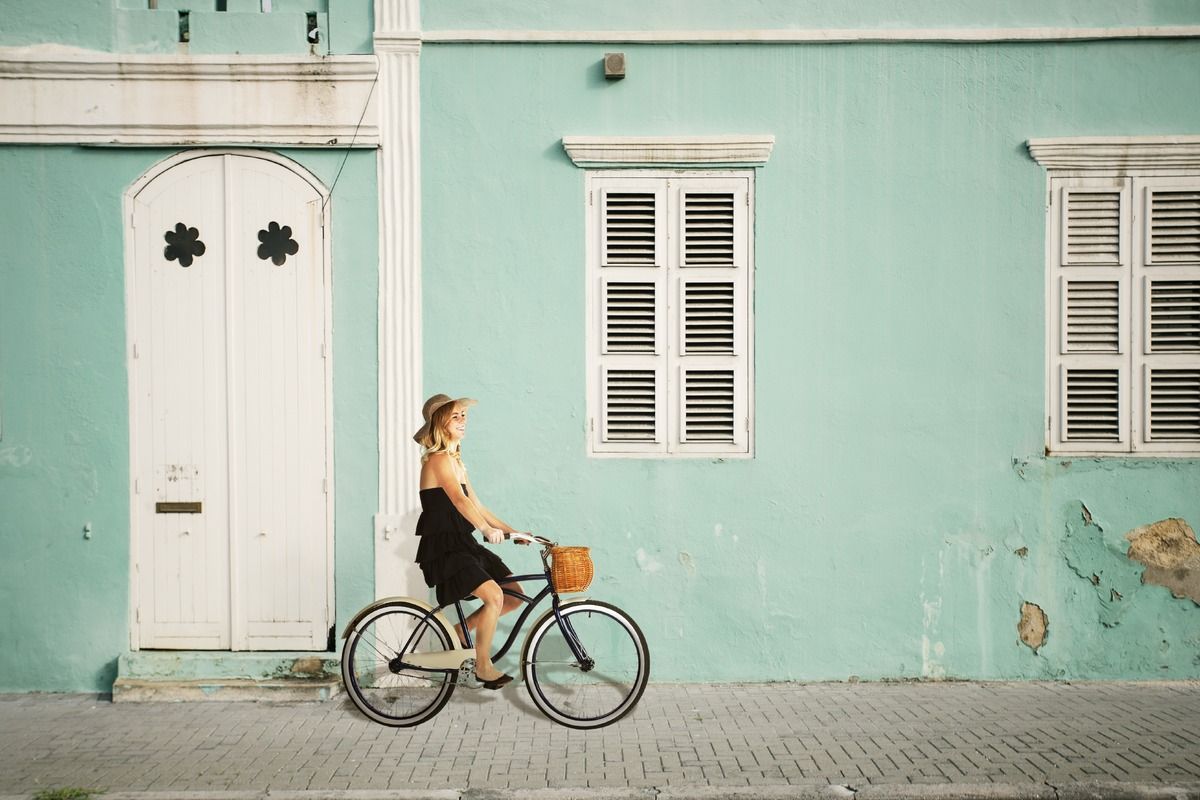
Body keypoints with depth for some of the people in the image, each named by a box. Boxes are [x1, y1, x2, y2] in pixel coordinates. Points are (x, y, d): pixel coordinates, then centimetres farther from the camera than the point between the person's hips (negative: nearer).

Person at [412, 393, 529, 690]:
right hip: (443, 548, -9)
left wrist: (512, 531, 7)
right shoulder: (439, 459, -13)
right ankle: (483, 666, -7)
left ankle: (460, 632, 17)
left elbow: (477, 506, 15)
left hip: (462, 544, 9)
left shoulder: (456, 462, 16)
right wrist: (488, 529, -40)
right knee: (494, 596, -24)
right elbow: (459, 499, -29)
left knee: (515, 595, 3)